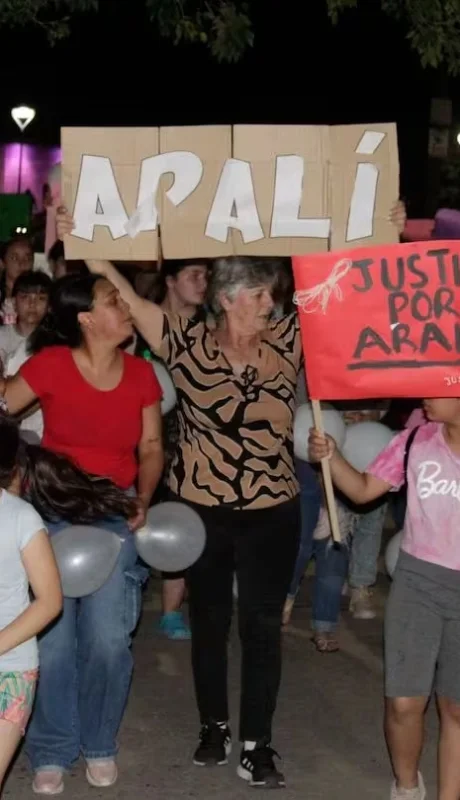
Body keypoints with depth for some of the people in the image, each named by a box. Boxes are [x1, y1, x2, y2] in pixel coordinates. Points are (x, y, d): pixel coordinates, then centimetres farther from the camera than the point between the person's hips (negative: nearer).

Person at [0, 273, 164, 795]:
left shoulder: (141, 374, -1)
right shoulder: (51, 363, -11)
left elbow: (151, 447, 5)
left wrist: (142, 500, -7)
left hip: (115, 515, 2)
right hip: (52, 511, -2)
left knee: (108, 637, -5)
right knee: (52, 637, -3)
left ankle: (99, 743, 18)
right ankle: (52, 750, 16)